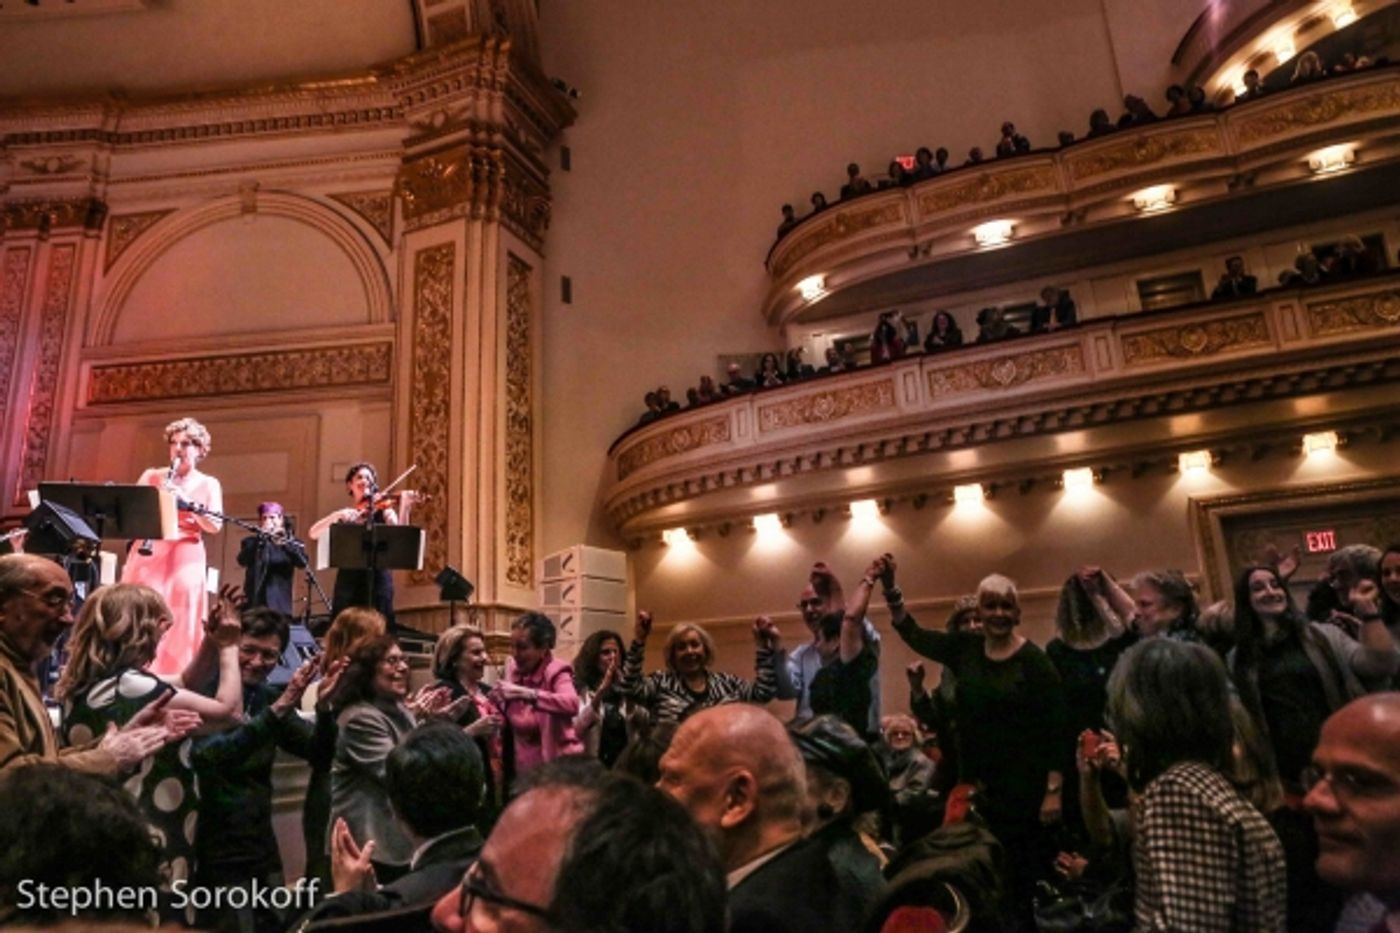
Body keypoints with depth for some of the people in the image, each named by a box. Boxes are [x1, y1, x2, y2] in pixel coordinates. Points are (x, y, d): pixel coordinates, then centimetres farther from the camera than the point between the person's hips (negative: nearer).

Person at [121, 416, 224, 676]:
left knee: (178, 626, -5)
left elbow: (215, 526, -4)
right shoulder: (152, 476, 11)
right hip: (147, 556, 1)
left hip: (185, 560, -1)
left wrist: (187, 501, -17)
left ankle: (174, 679, -1)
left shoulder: (208, 484, 7)